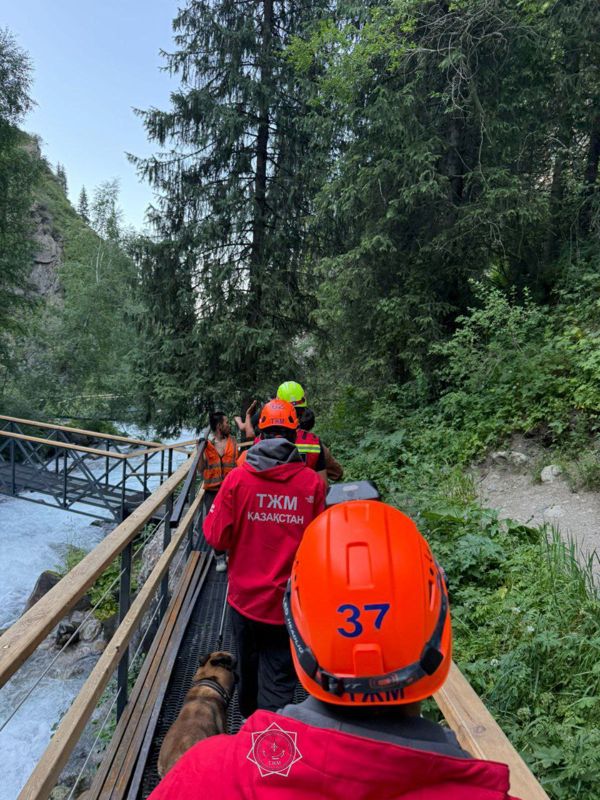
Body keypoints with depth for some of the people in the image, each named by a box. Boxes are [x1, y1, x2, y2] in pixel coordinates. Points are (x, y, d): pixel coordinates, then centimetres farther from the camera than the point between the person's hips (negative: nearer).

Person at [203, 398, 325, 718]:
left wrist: (210, 518, 12)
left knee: (248, 666, 26)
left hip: (245, 596, 2)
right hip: (289, 603, -2)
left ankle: (248, 717, 52)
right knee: (278, 683, 9)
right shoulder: (313, 483, -13)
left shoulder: (238, 478, -12)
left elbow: (217, 537, -9)